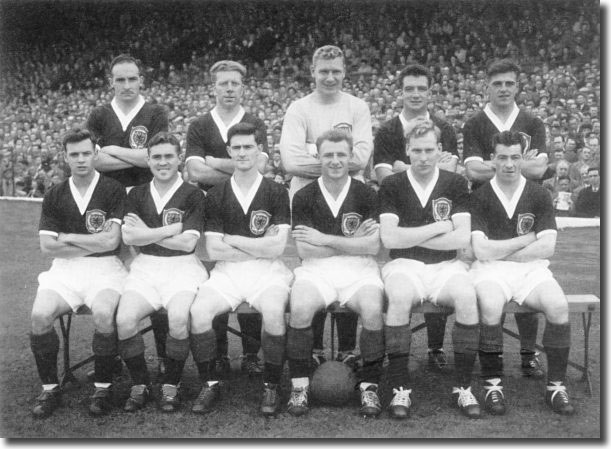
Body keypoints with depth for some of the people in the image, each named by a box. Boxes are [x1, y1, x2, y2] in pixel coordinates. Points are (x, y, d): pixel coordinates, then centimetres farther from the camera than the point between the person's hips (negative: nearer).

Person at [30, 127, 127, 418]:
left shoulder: (113, 191, 0)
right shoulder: (54, 196, 11)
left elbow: (111, 241, -9)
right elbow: (47, 246, 2)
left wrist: (67, 237, -2)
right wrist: (94, 243, -4)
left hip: (105, 268, -3)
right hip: (64, 269, 3)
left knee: (103, 313, -31)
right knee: (40, 314, -23)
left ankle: (103, 388, -10)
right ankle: (50, 388, -3)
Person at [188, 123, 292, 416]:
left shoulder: (277, 193, 3)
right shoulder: (216, 196, 8)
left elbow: (277, 248, -6)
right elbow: (213, 250, 0)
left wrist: (232, 240, -3)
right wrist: (260, 246, -5)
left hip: (267, 271, -2)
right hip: (227, 271, 2)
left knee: (273, 312, -32)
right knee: (198, 311, -25)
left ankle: (271, 386, -9)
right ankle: (209, 384, -3)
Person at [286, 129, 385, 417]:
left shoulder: (365, 194, 6)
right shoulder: (304, 197, 6)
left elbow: (372, 246, -4)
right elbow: (305, 251, -3)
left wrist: (325, 239, -9)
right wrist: (352, 241, -5)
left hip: (359, 268, 0)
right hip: (316, 269, 0)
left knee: (373, 310, -30)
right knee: (300, 309, -30)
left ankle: (369, 387, -9)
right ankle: (299, 386, -10)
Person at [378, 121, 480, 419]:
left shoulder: (456, 184, 6)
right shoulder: (392, 185, 3)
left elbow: (462, 239, -4)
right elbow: (389, 238, -9)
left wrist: (410, 236, -6)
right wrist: (438, 228, -7)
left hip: (446, 265, 1)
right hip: (404, 264, -1)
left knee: (467, 297, -30)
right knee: (400, 297, -35)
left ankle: (463, 386, -13)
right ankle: (400, 388, -21)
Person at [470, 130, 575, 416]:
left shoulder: (539, 195, 7)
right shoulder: (479, 196, 0)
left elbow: (546, 247, -2)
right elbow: (481, 251, -9)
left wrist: (501, 251, -5)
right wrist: (526, 239, -4)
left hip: (531, 268, 2)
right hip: (490, 269, -2)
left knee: (558, 306, -26)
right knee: (491, 306, -34)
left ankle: (556, 386, -9)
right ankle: (492, 384, -16)